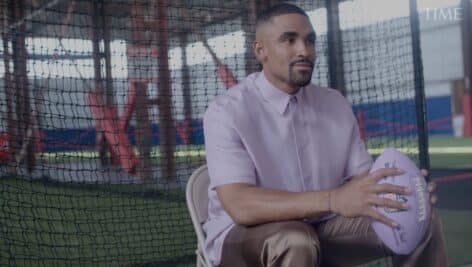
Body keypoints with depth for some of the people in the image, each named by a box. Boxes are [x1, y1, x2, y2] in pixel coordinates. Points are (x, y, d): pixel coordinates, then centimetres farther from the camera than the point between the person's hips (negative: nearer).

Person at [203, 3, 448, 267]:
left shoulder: (336, 104, 3)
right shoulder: (227, 111, -16)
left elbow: (362, 177, 1)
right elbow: (241, 205, -29)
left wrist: (395, 189, -24)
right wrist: (333, 199, -41)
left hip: (321, 227, 5)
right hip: (244, 234, -5)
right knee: (295, 242, -37)